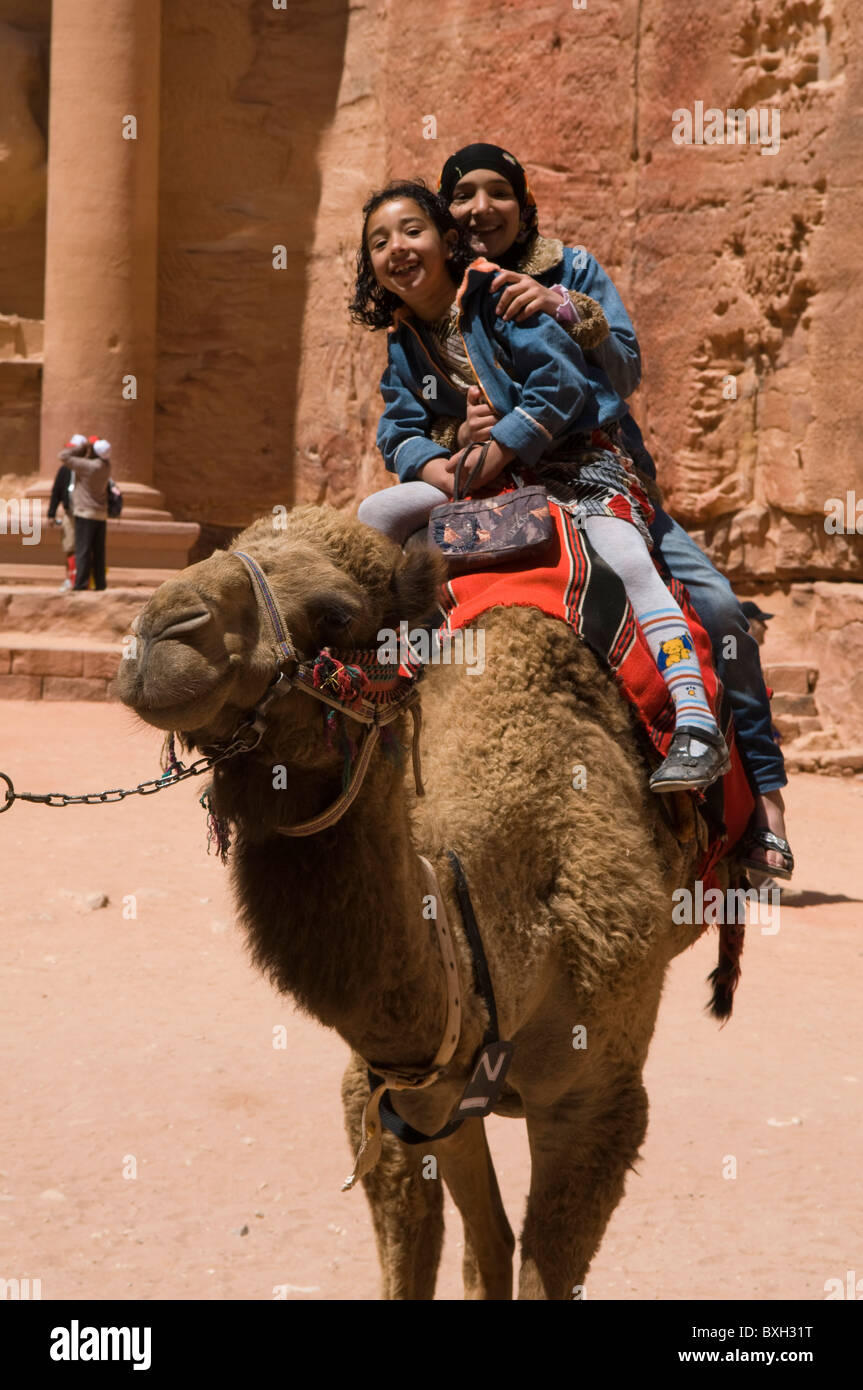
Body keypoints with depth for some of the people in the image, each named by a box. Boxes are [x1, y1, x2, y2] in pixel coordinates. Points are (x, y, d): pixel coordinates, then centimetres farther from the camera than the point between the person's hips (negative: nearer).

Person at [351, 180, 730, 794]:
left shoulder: (500, 294, -10)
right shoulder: (405, 344, 11)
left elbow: (562, 384, -17)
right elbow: (399, 430, 10)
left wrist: (495, 454, -17)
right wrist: (435, 466, -13)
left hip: (578, 461, -7)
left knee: (625, 558, -33)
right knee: (373, 517, -7)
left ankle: (697, 726, -41)